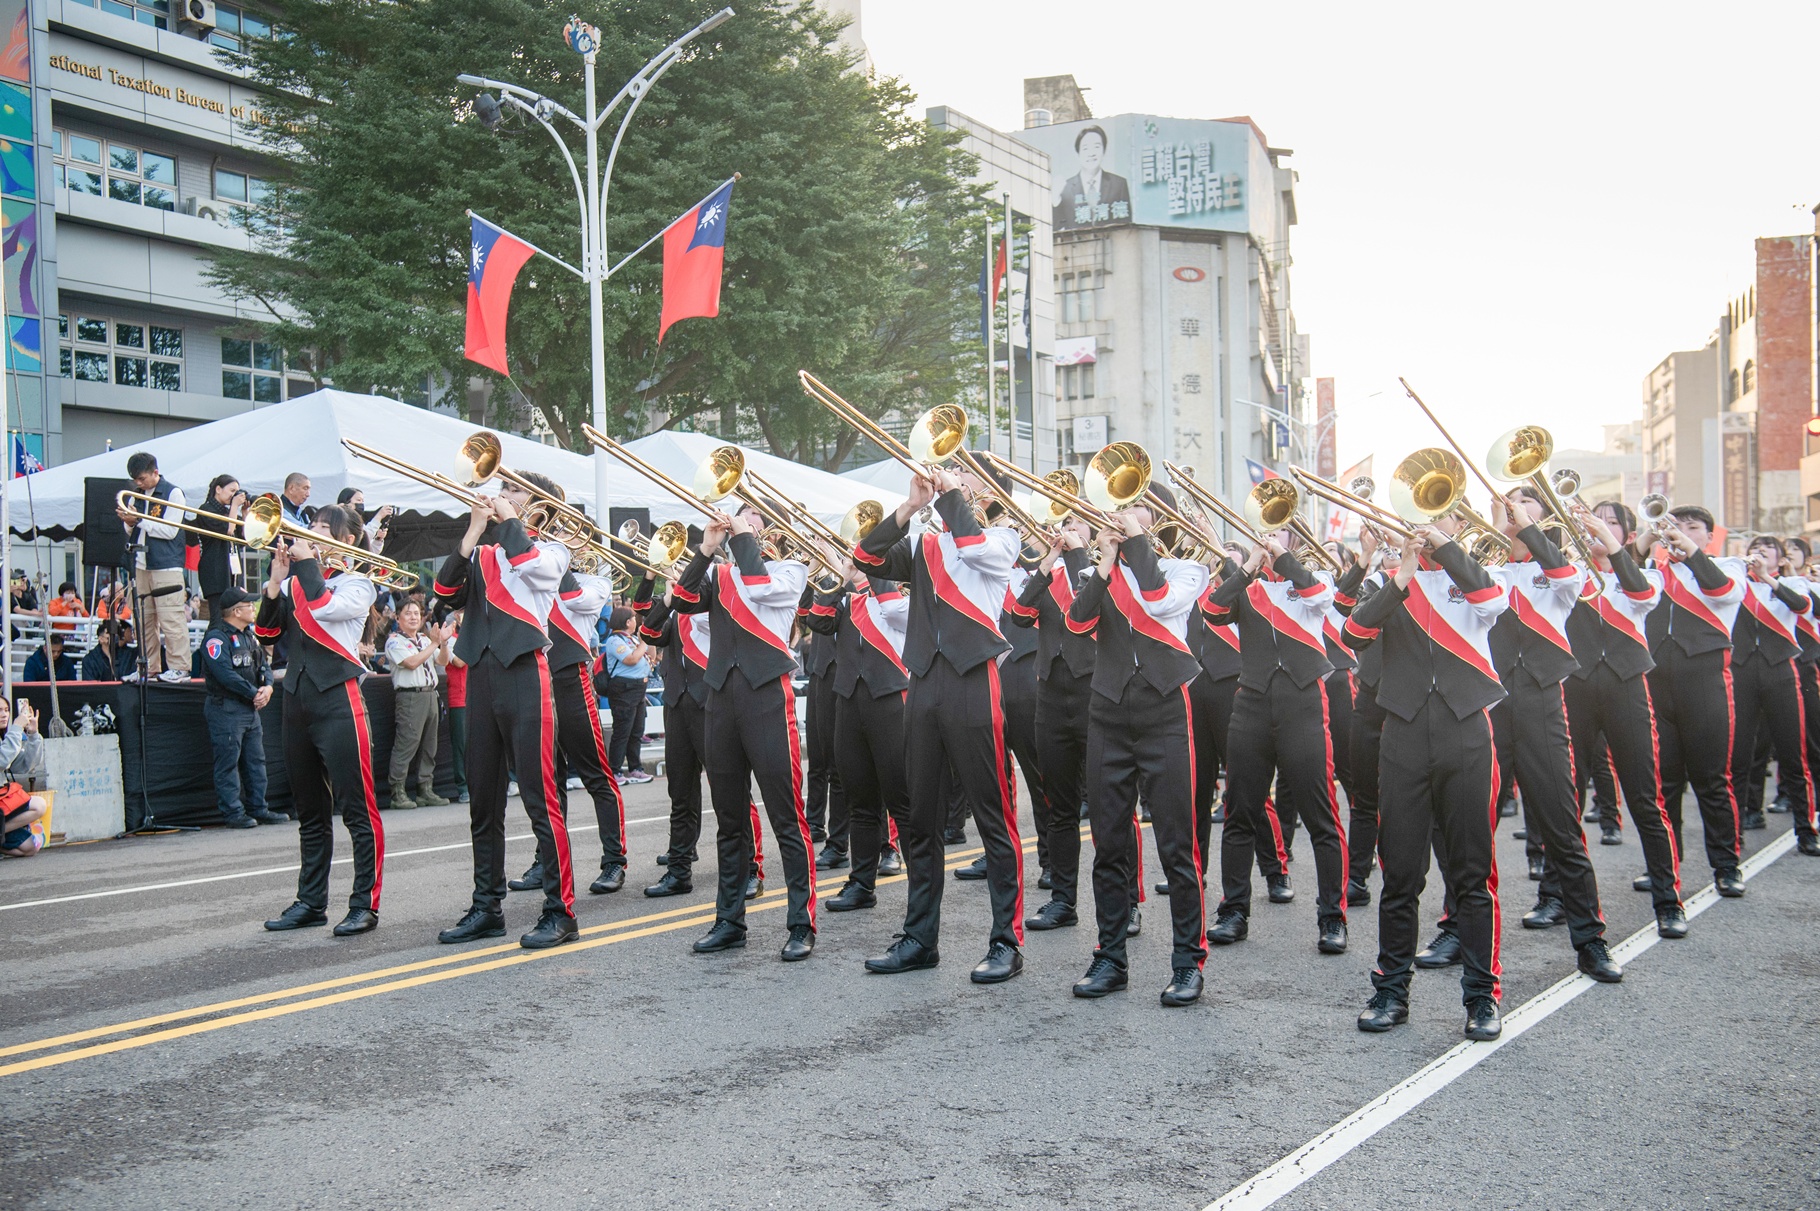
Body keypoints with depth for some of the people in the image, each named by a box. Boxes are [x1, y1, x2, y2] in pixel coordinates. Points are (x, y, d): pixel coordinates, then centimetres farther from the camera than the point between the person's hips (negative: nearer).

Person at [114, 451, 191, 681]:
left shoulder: (173, 493, -4)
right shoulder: (136, 495, 15)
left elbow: (169, 531, -12)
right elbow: (131, 533, 17)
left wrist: (139, 520, -12)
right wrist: (129, 523, -4)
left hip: (166, 566, -7)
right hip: (140, 565, 7)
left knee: (171, 619, -8)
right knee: (143, 619, 8)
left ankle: (179, 668, -6)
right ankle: (149, 667, 14)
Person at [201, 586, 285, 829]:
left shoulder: (249, 636, 17)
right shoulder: (217, 637, -12)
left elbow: (263, 665, 16)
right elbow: (225, 674, -21)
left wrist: (267, 687, -5)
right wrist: (254, 693, -17)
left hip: (251, 708, 9)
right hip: (226, 707, -9)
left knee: (256, 760, 11)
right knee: (228, 762, -3)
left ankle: (258, 808, 18)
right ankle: (233, 813, 0)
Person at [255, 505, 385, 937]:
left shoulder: (356, 583, 1)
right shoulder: (298, 580, 16)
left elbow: (324, 607, -18)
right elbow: (266, 630, 9)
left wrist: (305, 561, -8)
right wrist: (276, 580, -1)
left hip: (337, 698, -6)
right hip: (298, 698, 6)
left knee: (357, 808, -6)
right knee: (310, 812, 13)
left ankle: (365, 904, -2)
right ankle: (311, 902, 21)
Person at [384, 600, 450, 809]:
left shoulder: (424, 639, 19)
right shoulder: (395, 641, -2)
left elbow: (443, 661, 15)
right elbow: (411, 662, -16)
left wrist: (442, 643, -2)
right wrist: (433, 644, -11)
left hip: (430, 694, 7)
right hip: (410, 696, -7)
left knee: (429, 745, 8)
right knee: (406, 744, -9)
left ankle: (426, 790, 14)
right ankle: (398, 793, -6)